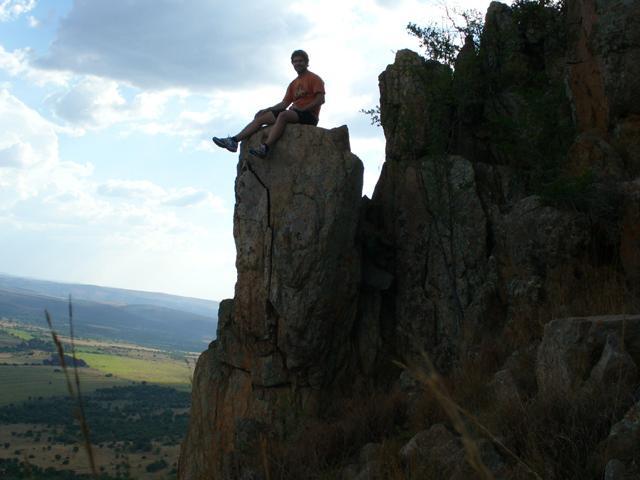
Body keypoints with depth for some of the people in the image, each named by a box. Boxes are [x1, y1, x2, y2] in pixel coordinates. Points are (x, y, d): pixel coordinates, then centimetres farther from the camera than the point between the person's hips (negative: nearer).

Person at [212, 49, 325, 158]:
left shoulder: (314, 78, 2)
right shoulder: (293, 84, 24)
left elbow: (320, 99, -11)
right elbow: (284, 104, 19)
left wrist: (302, 109, -17)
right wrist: (267, 110, 5)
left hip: (309, 115, -7)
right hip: (294, 114, 8)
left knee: (283, 115, -37)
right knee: (260, 117, -4)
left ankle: (265, 147, -52)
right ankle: (234, 140, -16)